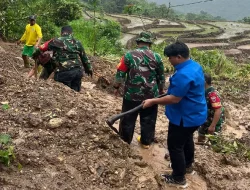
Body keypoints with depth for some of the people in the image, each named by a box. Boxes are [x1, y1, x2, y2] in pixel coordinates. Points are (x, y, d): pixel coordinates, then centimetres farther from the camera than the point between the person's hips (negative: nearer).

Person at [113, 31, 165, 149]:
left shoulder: (129, 55, -7)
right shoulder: (156, 57, -1)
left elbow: (120, 73, -3)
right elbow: (161, 77, 6)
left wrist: (116, 87, 12)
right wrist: (161, 91, 20)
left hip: (132, 94, -1)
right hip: (151, 95, 1)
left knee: (128, 119, 14)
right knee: (148, 120, 16)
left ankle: (125, 141, 27)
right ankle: (146, 142, 27)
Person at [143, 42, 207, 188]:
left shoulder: (183, 74, -31)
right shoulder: (195, 66, 1)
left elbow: (174, 99, -29)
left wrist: (153, 101, -21)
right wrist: (171, 91, 19)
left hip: (185, 117, -10)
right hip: (196, 114, 10)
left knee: (175, 146, 4)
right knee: (187, 139, 29)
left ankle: (179, 179, 17)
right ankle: (188, 165, 49)